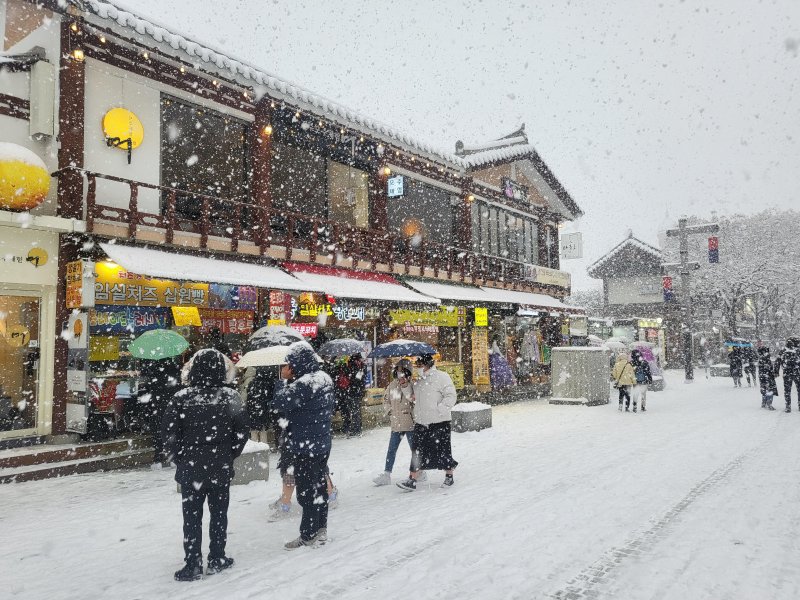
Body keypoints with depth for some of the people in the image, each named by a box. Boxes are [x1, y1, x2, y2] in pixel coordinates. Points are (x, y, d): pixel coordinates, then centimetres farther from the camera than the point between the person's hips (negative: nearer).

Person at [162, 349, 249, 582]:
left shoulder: (182, 397, -11)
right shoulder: (231, 397, -8)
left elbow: (169, 432, -8)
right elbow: (242, 431, -3)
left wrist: (178, 458, 6)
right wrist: (228, 456, 9)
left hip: (190, 468, -1)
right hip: (221, 469, 1)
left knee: (192, 517, 10)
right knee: (219, 514, 15)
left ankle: (193, 565, 14)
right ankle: (217, 560, 24)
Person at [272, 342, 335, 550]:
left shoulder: (303, 384, -24)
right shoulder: (325, 378, 5)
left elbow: (279, 402, -20)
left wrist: (284, 379, -11)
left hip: (304, 447, -9)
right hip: (322, 444, 9)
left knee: (306, 490, 2)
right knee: (320, 485, 17)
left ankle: (308, 535, 12)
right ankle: (321, 529, 28)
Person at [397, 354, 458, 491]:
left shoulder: (441, 377, -9)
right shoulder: (419, 380, 12)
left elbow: (451, 397, -13)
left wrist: (438, 410, -18)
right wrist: (417, 415, 10)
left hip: (439, 423, -6)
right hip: (421, 422, 6)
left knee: (442, 451, 5)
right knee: (418, 451, 4)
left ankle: (449, 476, 24)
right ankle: (412, 480, 6)